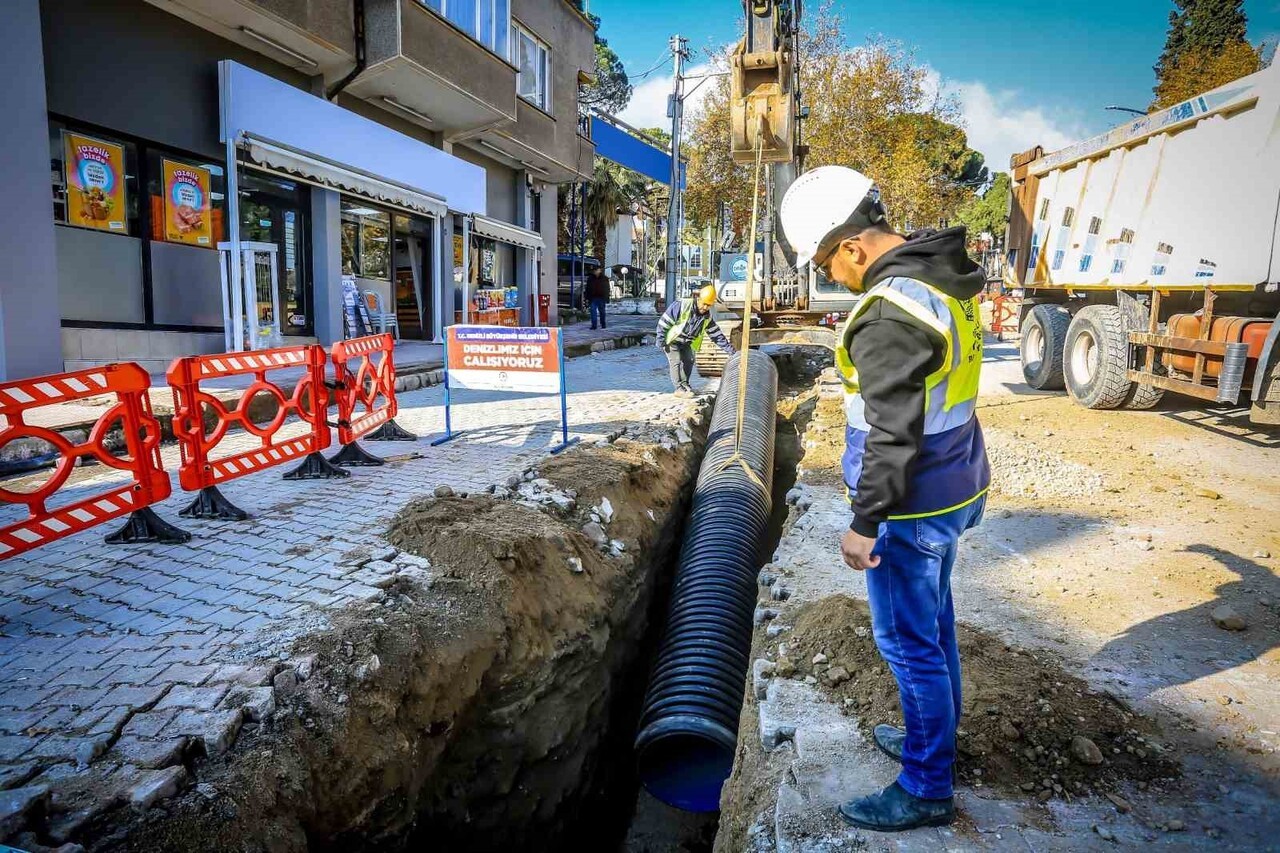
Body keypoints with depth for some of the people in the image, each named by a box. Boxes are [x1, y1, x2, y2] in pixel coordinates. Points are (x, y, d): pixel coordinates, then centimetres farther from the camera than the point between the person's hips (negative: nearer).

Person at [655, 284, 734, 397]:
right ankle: (679, 389, -7)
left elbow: (717, 335, -2)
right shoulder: (682, 306, -28)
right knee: (676, 362, -12)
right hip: (672, 340, -6)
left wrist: (730, 350, -6)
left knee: (689, 361, 7)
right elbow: (664, 321, -24)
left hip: (686, 342, 6)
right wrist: (660, 340, -22)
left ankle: (685, 385, 23)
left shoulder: (707, 317, -8)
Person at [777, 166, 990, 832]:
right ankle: (933, 737, 42)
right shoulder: (946, 276, 4)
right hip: (955, 488, 10)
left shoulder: (889, 312, -26)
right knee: (933, 621, 23)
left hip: (912, 508, -10)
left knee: (909, 643, 5)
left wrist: (864, 523, -19)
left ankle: (927, 790, 22)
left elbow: (893, 434, -26)